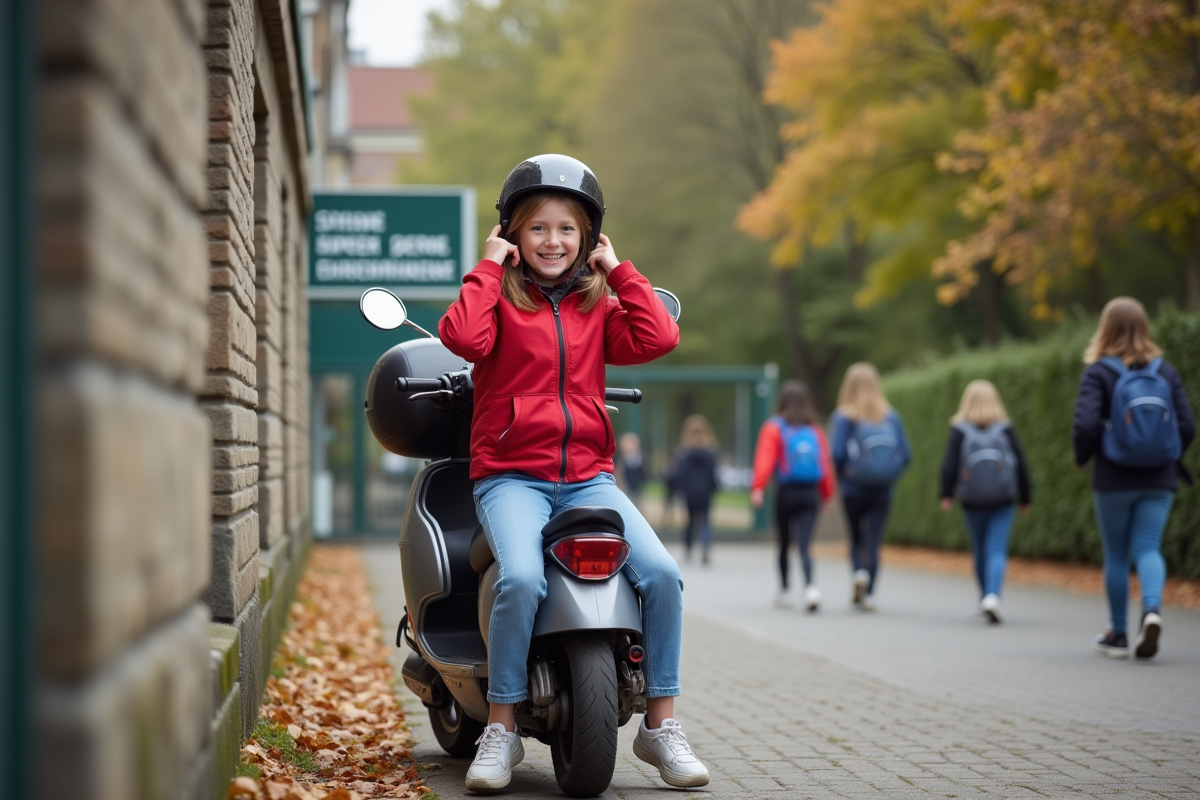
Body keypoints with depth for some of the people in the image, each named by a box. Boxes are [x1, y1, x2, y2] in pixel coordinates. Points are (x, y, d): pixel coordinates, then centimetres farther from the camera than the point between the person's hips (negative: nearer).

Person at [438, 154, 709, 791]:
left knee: (661, 573, -19)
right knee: (522, 578, -32)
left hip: (589, 478, 4)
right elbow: (462, 337, -17)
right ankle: (500, 732, -18)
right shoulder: (498, 297, 5)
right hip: (511, 476, -3)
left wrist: (618, 270, 5)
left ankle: (660, 725, -5)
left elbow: (658, 339, 0)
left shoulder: (598, 306, 17)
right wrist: (487, 267, -6)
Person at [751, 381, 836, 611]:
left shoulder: (773, 428, 0)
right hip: (811, 493, 1)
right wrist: (826, 495, 18)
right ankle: (810, 586, -29)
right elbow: (826, 464, 8)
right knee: (804, 546, -5)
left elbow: (765, 459, -13)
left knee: (784, 544, 16)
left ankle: (783, 590, 27)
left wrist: (758, 488, -23)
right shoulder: (816, 431, 9)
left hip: (786, 491, -1)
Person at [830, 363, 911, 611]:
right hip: (883, 492, 1)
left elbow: (838, 453, -14)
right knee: (874, 542, 5)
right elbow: (905, 454, -2)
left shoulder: (844, 416, -5)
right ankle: (868, 594, -2)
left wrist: (842, 478, 4)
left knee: (856, 539, 16)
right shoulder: (891, 416, 2)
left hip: (853, 490, -1)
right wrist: (889, 476, 12)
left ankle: (859, 572, -9)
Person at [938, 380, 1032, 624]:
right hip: (1002, 501, -1)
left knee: (980, 551, 17)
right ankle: (992, 596, -27)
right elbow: (1020, 464, 1)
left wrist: (946, 495, -2)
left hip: (972, 502, 1)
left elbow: (949, 464, -8)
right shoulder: (1006, 430, -1)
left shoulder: (959, 430, -2)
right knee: (997, 551, -6)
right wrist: (1024, 498, 11)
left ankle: (986, 599, 28)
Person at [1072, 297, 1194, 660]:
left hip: (1113, 481, -2)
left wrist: (1082, 456, 2)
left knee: (1116, 555, 10)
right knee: (1148, 548, 3)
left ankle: (1118, 635, 19)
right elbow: (1187, 427, -1)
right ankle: (1152, 609, -25)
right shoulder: (1166, 372, 1)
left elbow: (1085, 426, -18)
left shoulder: (1099, 373, -8)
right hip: (1159, 481, 2)